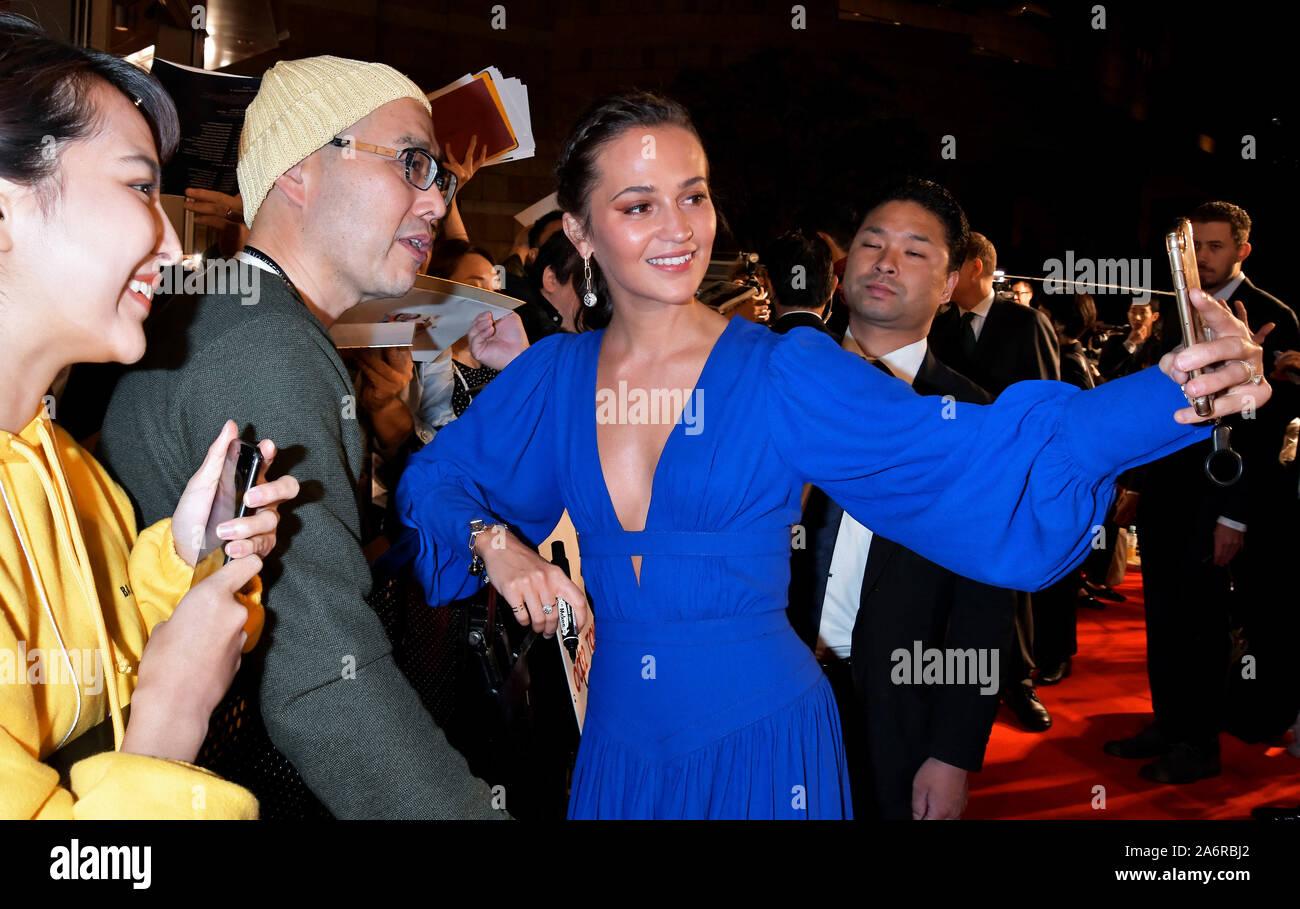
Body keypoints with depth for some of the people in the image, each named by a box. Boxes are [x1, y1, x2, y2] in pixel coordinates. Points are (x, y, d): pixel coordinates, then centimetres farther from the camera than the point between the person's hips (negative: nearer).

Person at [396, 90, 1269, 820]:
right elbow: (436, 477, 12)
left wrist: (1173, 392, -33)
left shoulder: (783, 373, -12)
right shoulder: (552, 377, -1)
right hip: (620, 744, 3)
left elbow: (967, 454, -21)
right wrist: (494, 542, -10)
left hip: (762, 749, -3)